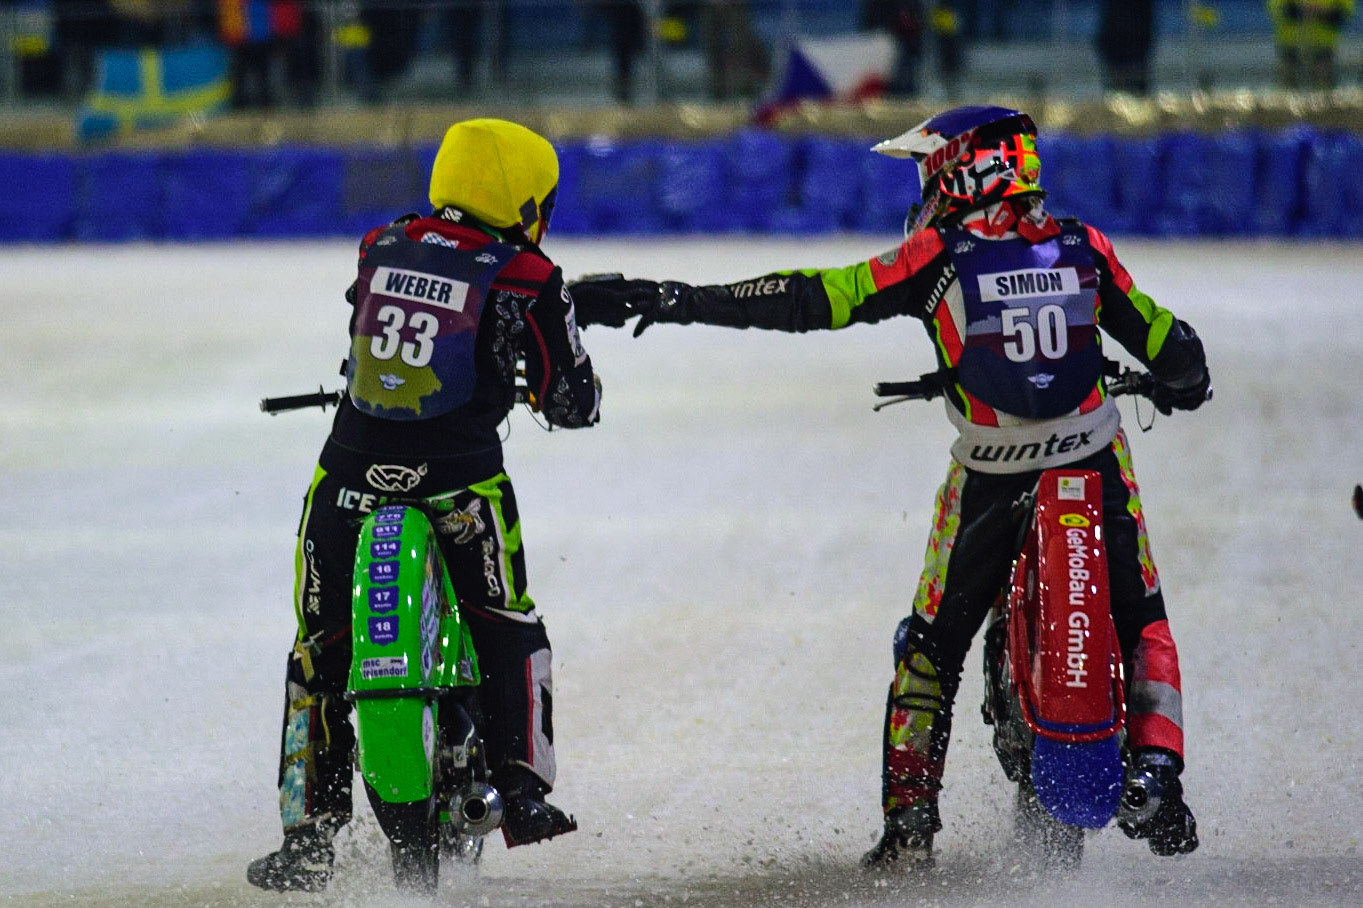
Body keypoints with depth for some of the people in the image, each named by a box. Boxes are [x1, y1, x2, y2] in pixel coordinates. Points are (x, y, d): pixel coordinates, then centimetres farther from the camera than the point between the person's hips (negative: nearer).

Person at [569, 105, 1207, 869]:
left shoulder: (941, 258, -4)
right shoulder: (1085, 249, 2)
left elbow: (813, 300, -8)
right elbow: (1166, 342, 4)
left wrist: (675, 302, -5)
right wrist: (1184, 380, 30)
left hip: (991, 477, -1)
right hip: (1097, 463, 1)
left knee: (935, 640, 14)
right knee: (1140, 620, 19)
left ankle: (911, 815, 10)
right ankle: (1157, 774, 3)